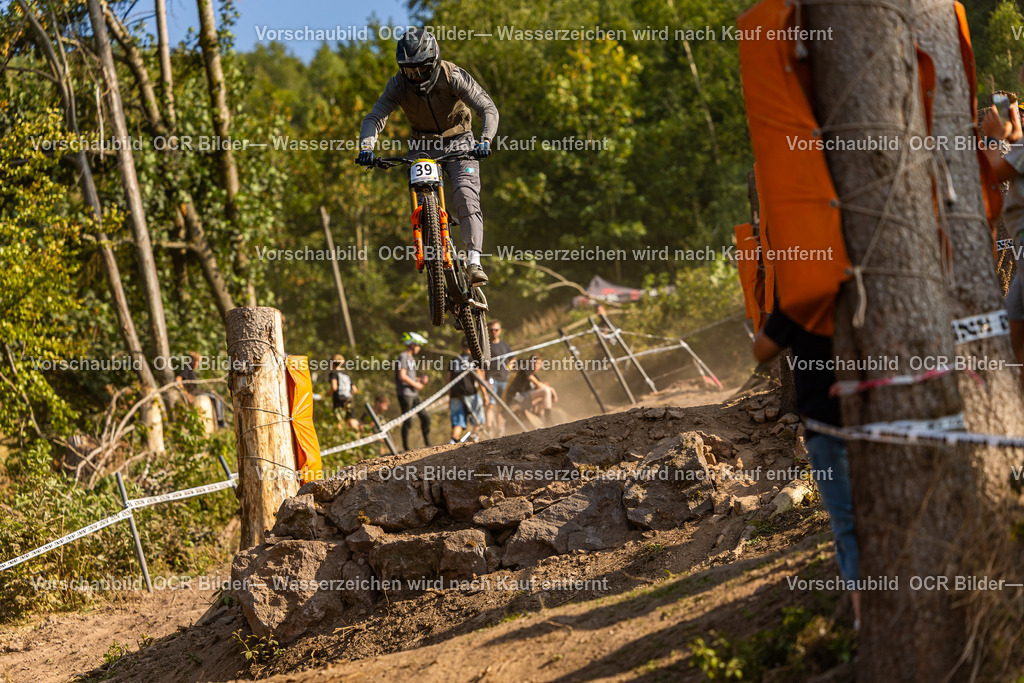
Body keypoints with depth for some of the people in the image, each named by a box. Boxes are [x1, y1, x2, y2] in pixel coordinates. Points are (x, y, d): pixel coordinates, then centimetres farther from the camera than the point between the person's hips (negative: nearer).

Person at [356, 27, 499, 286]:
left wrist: (485, 141, -47)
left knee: (466, 196, -22)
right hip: (423, 146, 3)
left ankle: (474, 263, -26)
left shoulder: (454, 77, -23)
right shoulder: (398, 85, -16)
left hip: (458, 142, -3)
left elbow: (488, 109, -28)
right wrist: (366, 147, -41)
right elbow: (375, 117, -21)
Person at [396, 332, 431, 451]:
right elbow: (402, 376, -20)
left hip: (414, 394, 9)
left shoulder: (411, 358, 19)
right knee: (408, 422, -7)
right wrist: (416, 384, -12)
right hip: (405, 394, -9)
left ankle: (427, 443, 15)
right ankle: (405, 448, -1)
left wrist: (421, 379, 7)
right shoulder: (403, 357, -11)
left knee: (425, 418, 7)